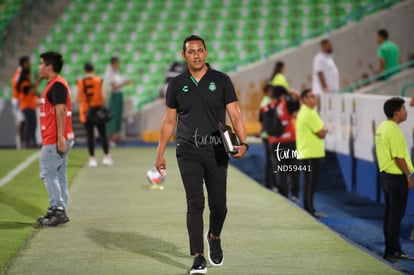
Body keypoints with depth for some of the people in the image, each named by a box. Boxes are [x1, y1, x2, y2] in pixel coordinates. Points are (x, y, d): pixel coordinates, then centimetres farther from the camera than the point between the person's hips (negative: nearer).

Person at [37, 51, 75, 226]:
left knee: (48, 173, -9)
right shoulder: (54, 84, 17)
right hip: (56, 139, 10)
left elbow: (60, 112, -22)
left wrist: (60, 138, -26)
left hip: (55, 141, -10)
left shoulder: (57, 85, -14)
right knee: (59, 174, 11)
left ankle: (58, 210, -10)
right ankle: (58, 211, 14)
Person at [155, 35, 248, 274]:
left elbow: (235, 115, -1)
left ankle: (214, 237, 35)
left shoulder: (221, 81, 2)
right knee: (195, 204, -6)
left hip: (216, 152, 0)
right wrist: (160, 152, 8)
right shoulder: (177, 84, 7)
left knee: (219, 205, 4)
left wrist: (243, 143, -16)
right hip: (188, 153, 0)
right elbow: (169, 121, 12)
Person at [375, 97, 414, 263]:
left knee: (390, 214, 13)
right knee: (396, 216, -4)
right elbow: (398, 157, -22)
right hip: (397, 176, -10)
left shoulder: (381, 128, 12)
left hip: (385, 174, 10)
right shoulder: (394, 131, -19)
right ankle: (393, 251, 0)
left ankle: (390, 250, 19)